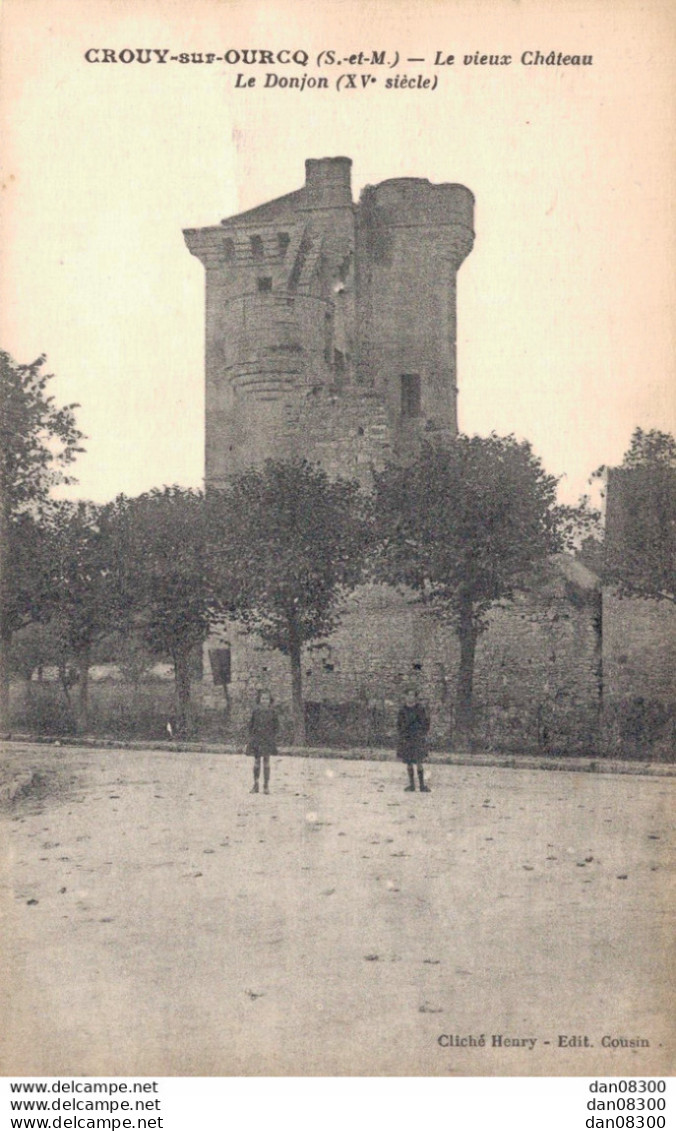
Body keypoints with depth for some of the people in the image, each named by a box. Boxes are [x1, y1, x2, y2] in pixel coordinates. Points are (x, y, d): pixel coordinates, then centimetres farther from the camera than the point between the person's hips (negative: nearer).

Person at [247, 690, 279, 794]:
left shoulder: (272, 711, 0)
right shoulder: (256, 710, 2)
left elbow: (276, 726, 5)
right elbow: (251, 724, 7)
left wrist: (273, 737, -2)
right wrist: (251, 736, 2)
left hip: (268, 739, -1)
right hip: (256, 738, 1)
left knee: (266, 761, 0)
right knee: (257, 761, 4)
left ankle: (266, 786, 6)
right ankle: (256, 785, 11)